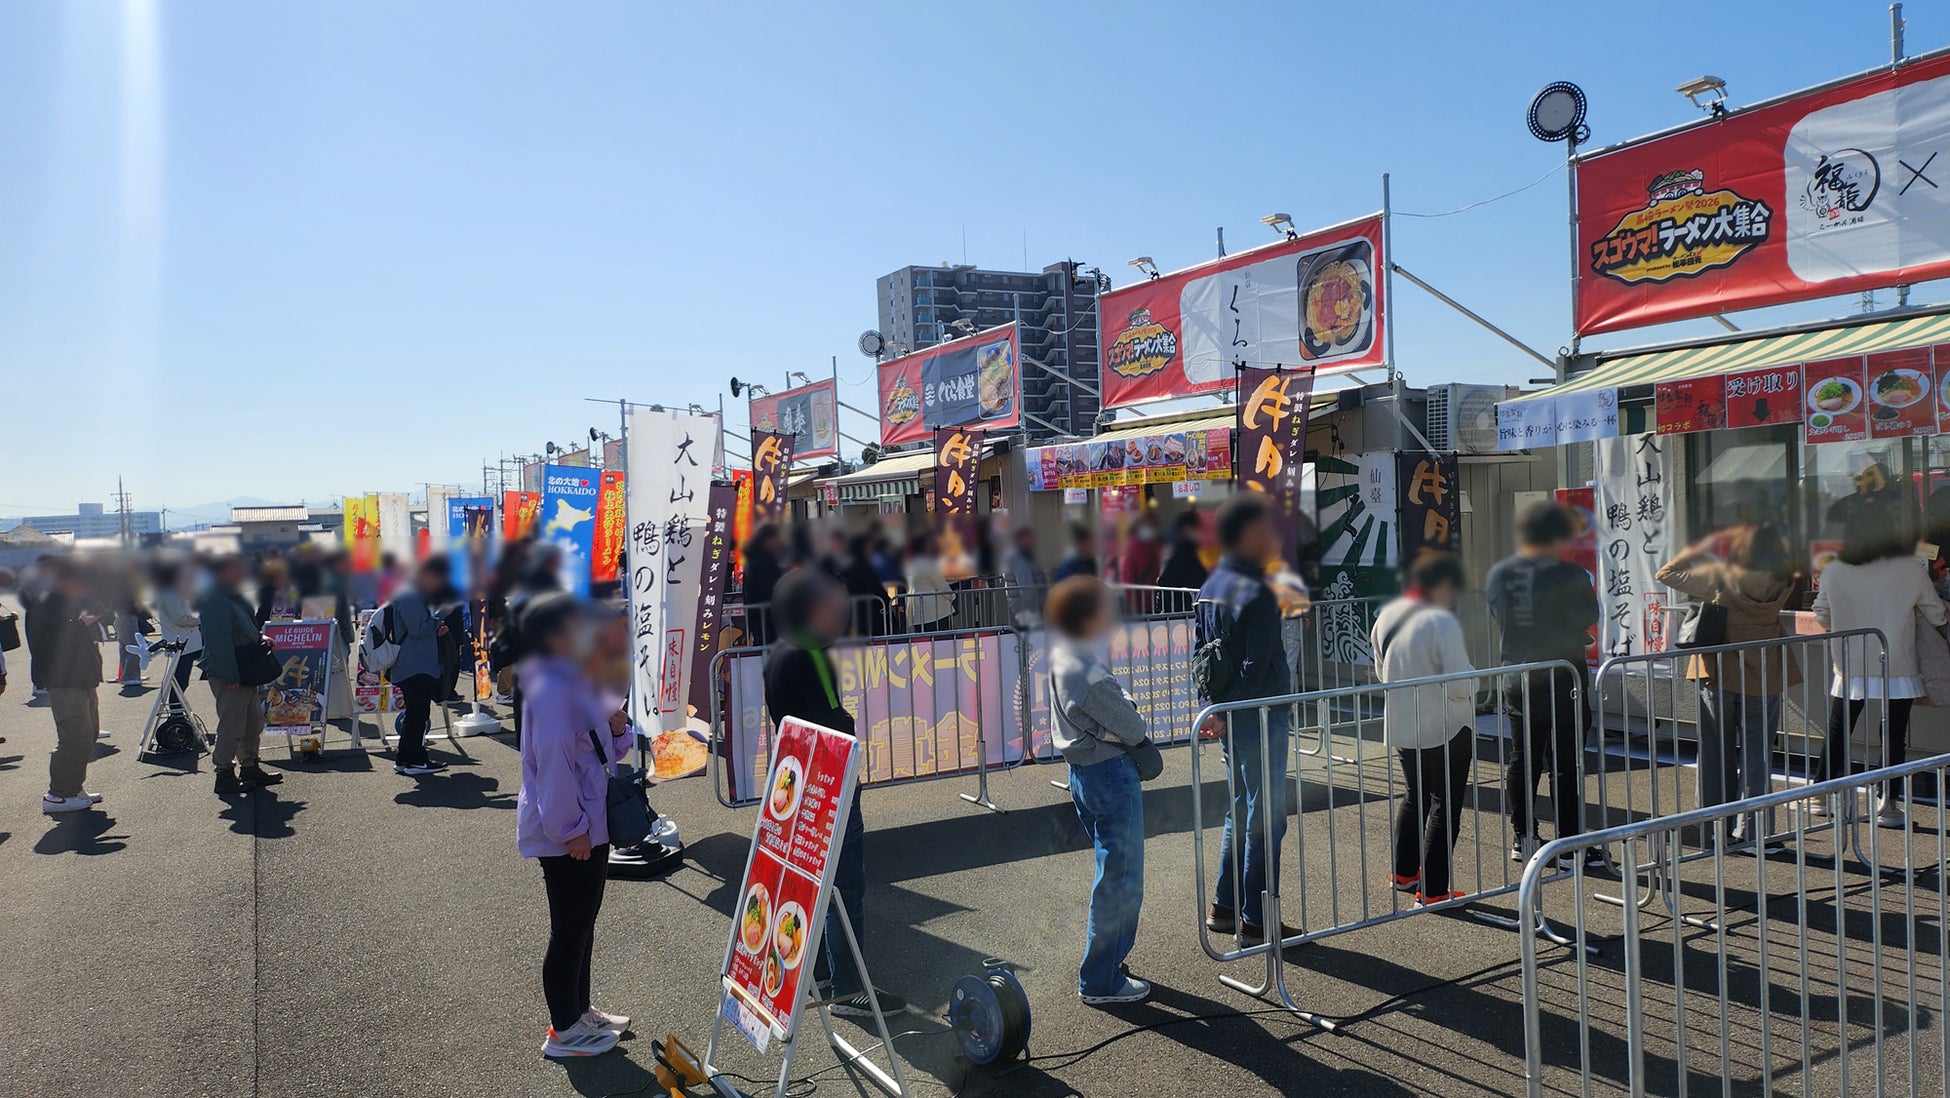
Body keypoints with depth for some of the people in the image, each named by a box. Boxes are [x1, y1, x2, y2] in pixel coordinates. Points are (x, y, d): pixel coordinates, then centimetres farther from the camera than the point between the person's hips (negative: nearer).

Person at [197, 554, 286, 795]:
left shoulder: (235, 597, 15)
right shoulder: (214, 601, -18)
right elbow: (219, 642, -23)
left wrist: (260, 638, 4)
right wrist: (231, 676, -25)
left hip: (245, 673, 11)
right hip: (227, 676, -11)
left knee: (254, 721, 16)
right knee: (232, 726, -5)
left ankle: (250, 767, 27)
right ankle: (224, 775, 5)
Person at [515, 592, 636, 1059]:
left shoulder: (574, 683, 11)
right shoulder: (551, 689, -21)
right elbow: (553, 761, -24)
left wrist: (616, 728, -2)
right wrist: (570, 829, -22)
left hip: (590, 825, 10)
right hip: (567, 834, -10)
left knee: (583, 921, 20)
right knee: (569, 930, 3)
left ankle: (579, 1011, 35)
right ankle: (563, 1031, 17)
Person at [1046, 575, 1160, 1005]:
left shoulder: (1061, 655, 5)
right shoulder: (1087, 672, -25)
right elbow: (1131, 728, -17)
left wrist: (1124, 709, -1)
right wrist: (1139, 727, 2)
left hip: (1083, 772, 10)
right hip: (1112, 775, -10)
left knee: (1114, 873, 23)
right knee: (1120, 880, 2)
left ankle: (1109, 957, 34)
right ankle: (1101, 982, 11)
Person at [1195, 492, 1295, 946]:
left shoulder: (1212, 585, 9)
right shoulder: (1256, 593, -19)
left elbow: (1201, 649, 13)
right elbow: (1255, 667, -23)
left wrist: (1211, 705, 14)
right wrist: (1227, 715, -16)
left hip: (1228, 717, 9)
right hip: (1258, 718, -9)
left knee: (1241, 811, 19)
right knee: (1265, 818, 1)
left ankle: (1225, 907, 26)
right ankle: (1255, 921, 9)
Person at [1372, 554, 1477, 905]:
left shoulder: (1386, 617, 1)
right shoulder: (1442, 622, -22)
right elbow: (1461, 685, -22)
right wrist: (1469, 668, -2)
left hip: (1400, 727, 7)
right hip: (1445, 730, -7)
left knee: (1413, 796, 24)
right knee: (1445, 805, 7)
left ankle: (1404, 872, 34)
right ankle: (1433, 889, 11)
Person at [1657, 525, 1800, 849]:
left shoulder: (1721, 579, -16)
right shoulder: (1780, 583, -6)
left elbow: (1667, 573, -7)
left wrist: (1698, 549, 4)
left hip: (1719, 677, -2)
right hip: (1764, 680, 2)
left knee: (1717, 755, 9)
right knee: (1757, 755, 9)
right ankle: (1754, 831, 8)